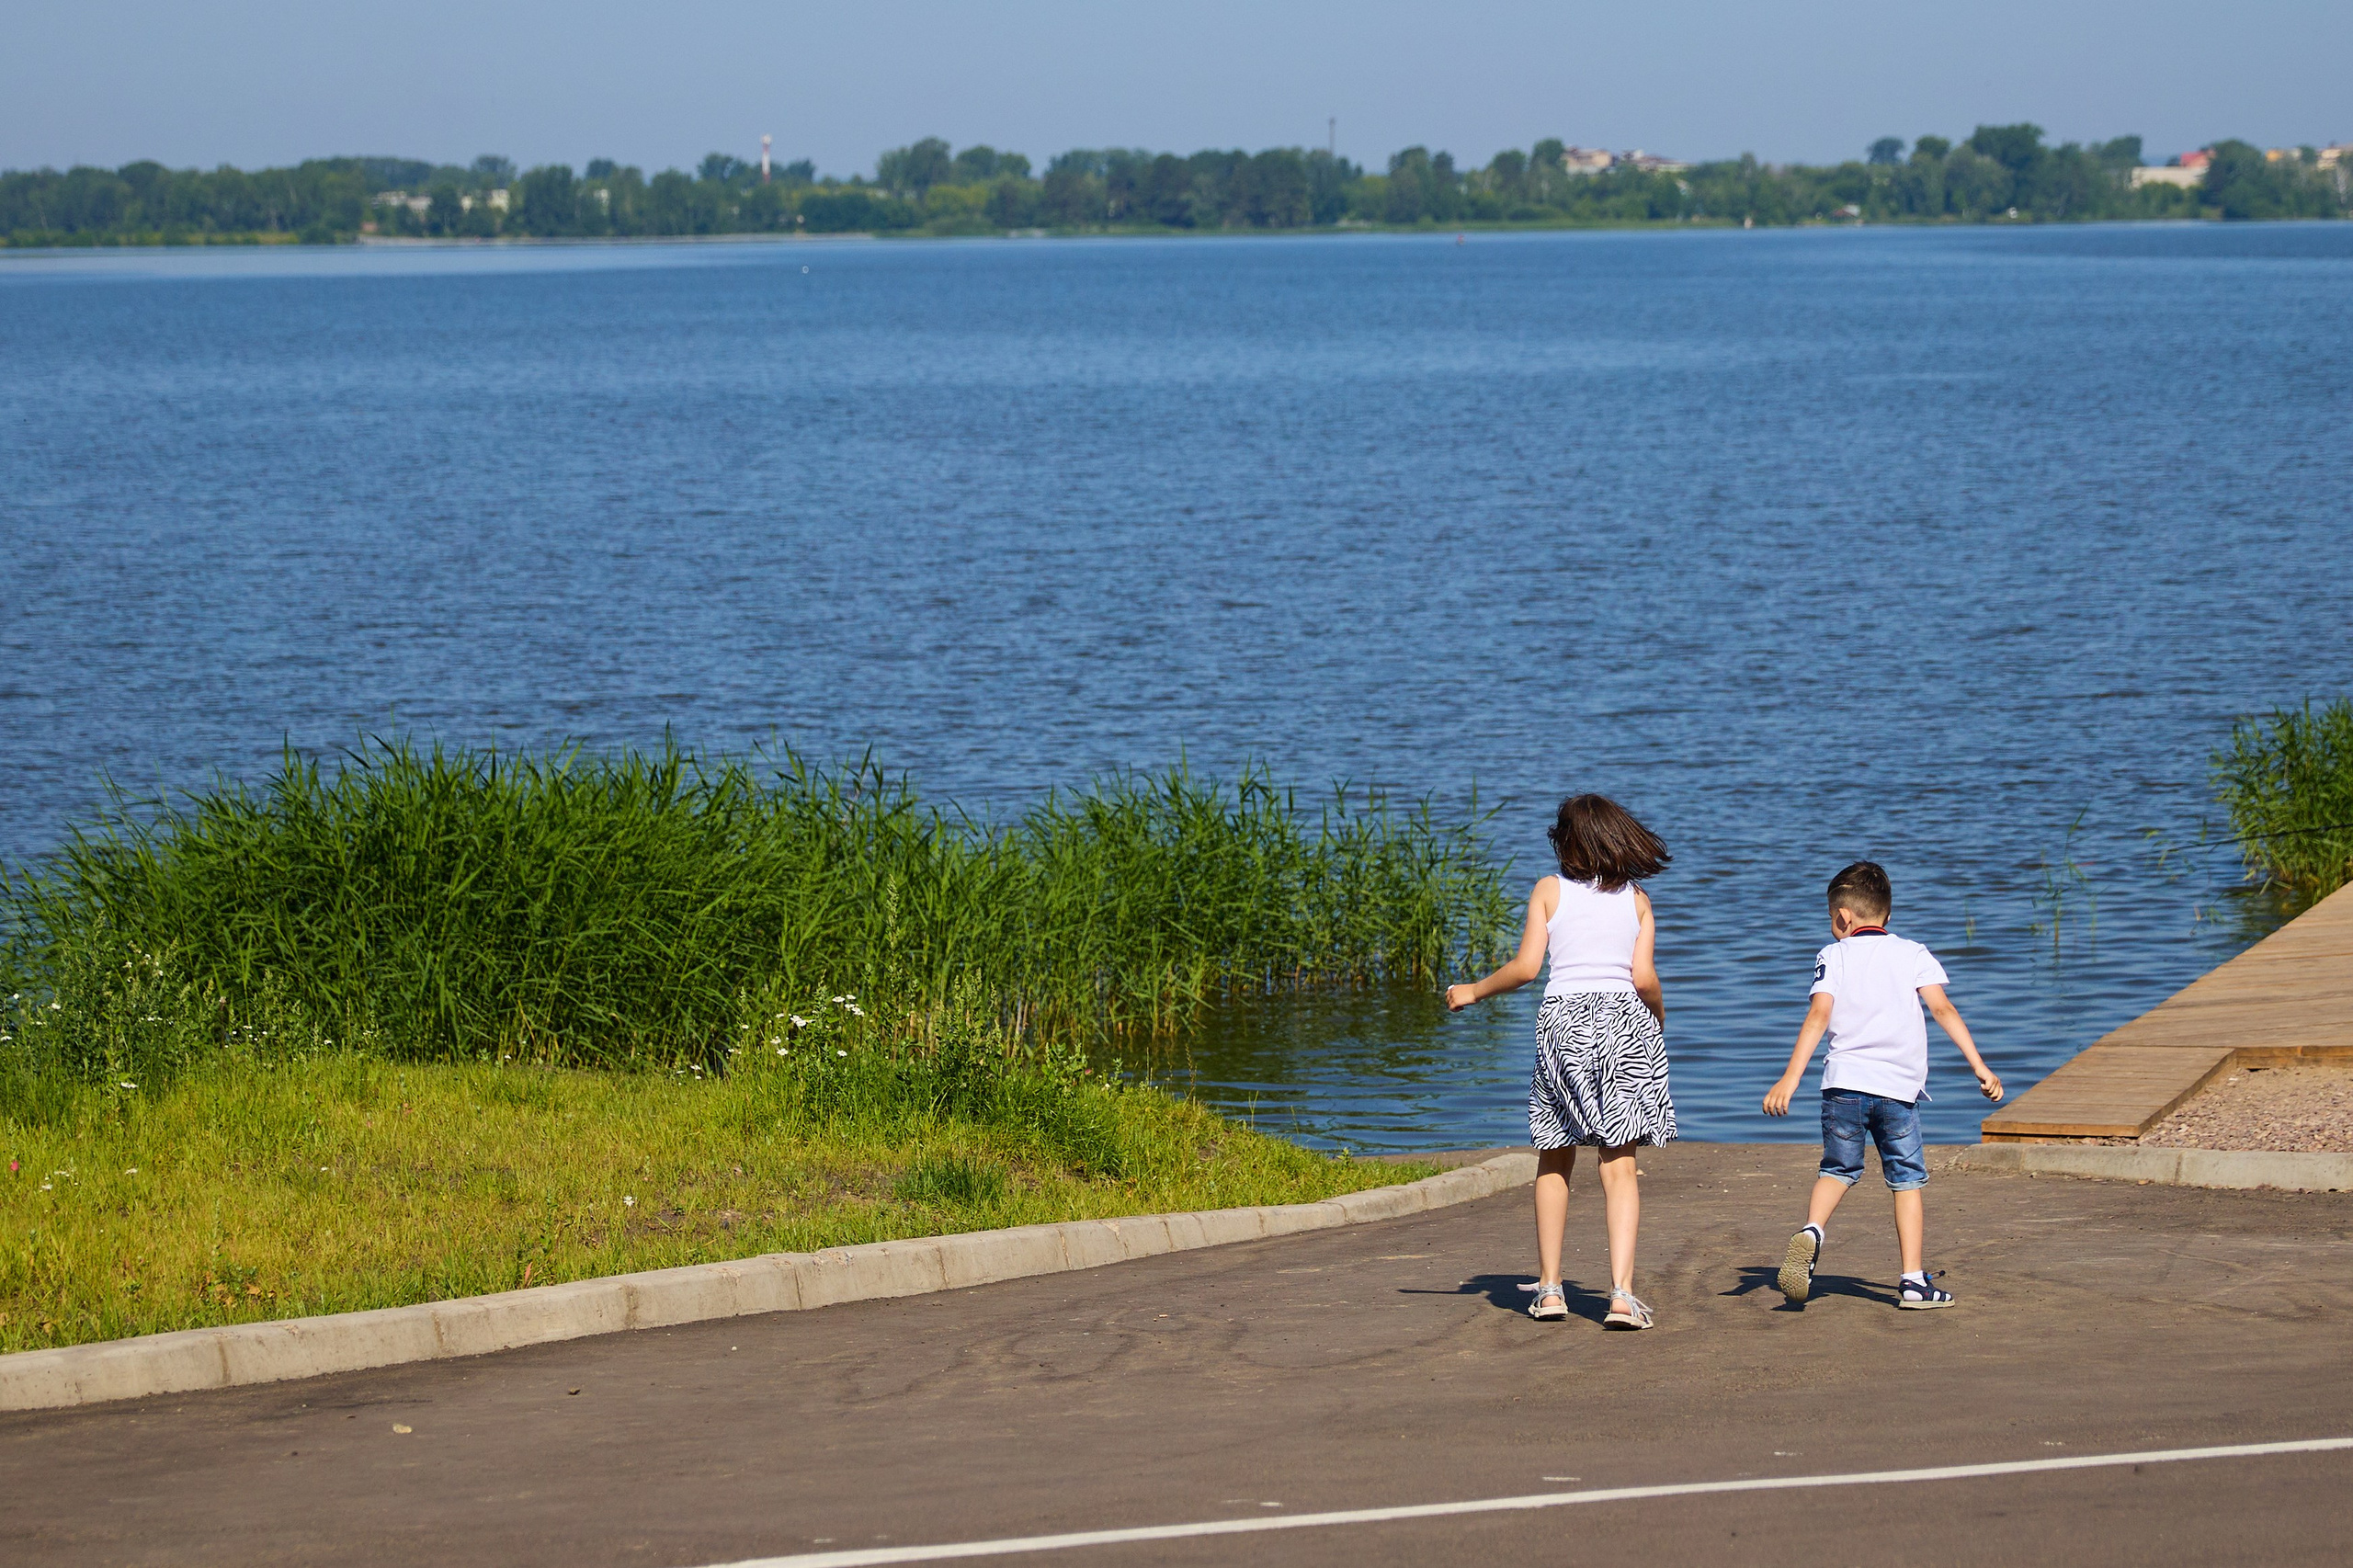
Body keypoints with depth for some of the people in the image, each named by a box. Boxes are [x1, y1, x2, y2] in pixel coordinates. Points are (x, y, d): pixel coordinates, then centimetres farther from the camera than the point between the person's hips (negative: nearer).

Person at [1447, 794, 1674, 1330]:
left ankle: (1549, 1287, 14)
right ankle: (1622, 1293, -14)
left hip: (1564, 1021, 0)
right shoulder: (1636, 898, 7)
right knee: (1619, 1167, -2)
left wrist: (1472, 992, 11)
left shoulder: (1550, 891, 4)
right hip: (1626, 1023, 0)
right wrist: (1659, 1018, 17)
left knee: (1555, 1162, 15)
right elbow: (1644, 977, -3)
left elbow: (1526, 967, -4)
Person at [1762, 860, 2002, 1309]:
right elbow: (1943, 1008, -2)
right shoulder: (1913, 955, 9)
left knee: (1838, 1169, 18)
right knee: (1907, 1179, 9)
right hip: (1898, 1087, 0)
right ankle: (1914, 1281, 3)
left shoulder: (1834, 956, 7)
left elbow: (1819, 1016, -6)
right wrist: (1979, 1067, -4)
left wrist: (1791, 1078, -11)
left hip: (1844, 1082, 0)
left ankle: (1812, 1231, -10)